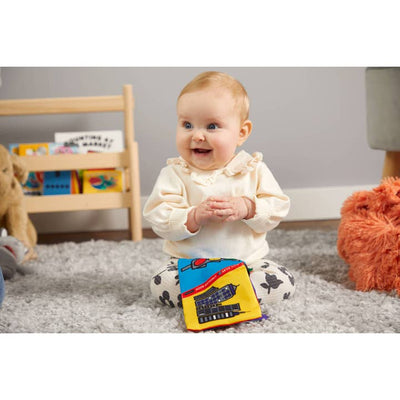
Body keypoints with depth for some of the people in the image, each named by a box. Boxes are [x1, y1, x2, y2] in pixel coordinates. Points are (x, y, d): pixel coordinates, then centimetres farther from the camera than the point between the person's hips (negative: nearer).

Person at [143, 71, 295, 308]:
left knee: (284, 283, -20)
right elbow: (159, 219, -12)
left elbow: (278, 207, -4)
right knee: (162, 284, -27)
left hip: (247, 261, 1)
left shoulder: (253, 169, -1)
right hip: (189, 264, -1)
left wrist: (247, 208, -22)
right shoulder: (174, 174, -4)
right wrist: (195, 217, -28)